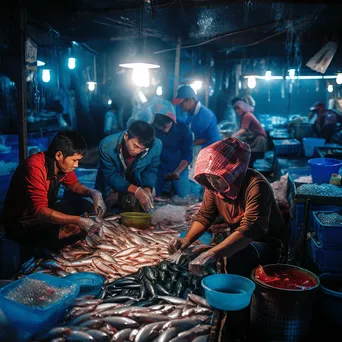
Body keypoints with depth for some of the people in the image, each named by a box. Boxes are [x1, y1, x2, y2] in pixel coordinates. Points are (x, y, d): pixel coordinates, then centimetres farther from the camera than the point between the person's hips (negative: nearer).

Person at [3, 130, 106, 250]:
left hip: (44, 211, 8)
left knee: (86, 207, -5)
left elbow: (75, 185, 10)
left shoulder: (62, 163, -8)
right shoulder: (35, 167, -31)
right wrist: (78, 220, -38)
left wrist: (94, 193, -11)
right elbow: (40, 212, -36)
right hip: (22, 223, -8)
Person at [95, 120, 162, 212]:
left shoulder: (156, 146, -25)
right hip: (112, 188, -1)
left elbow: (151, 170, -7)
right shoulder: (107, 146, -30)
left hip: (137, 186, 2)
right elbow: (111, 176, -24)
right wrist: (135, 190, -37)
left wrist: (147, 189, -25)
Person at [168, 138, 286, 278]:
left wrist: (211, 255, -49)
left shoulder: (256, 186, -30)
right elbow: (204, 216, 1)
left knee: (237, 258, -35)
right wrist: (187, 239, -19)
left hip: (266, 243, -5)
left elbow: (249, 230, -39)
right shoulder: (214, 185, -8)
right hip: (238, 240, 6)